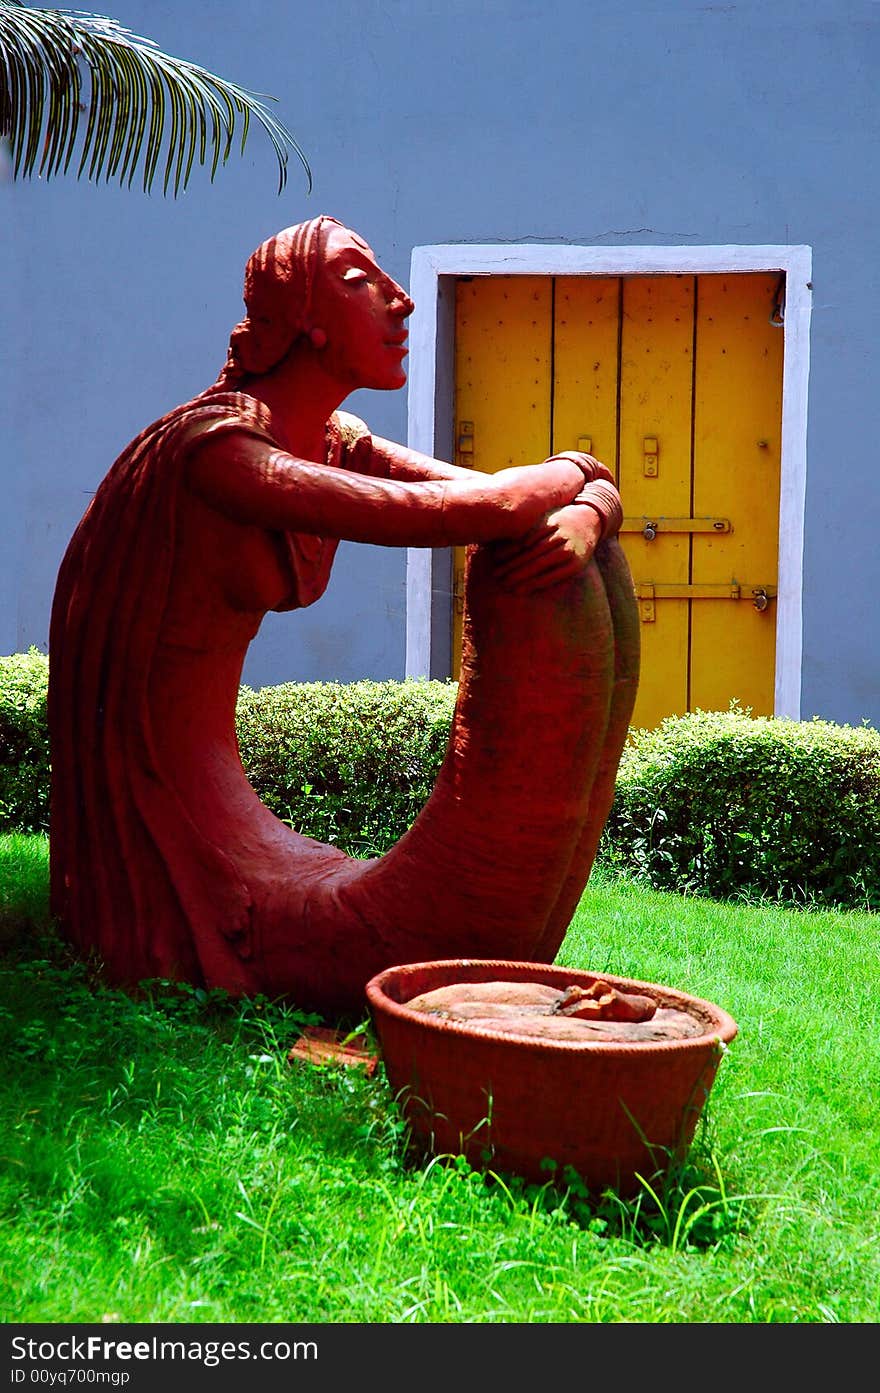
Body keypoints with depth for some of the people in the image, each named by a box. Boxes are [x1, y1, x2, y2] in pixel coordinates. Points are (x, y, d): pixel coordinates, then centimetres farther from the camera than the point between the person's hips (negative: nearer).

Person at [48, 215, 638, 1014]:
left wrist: (588, 517, -21)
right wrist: (573, 470, -11)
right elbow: (466, 513, -31)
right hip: (139, 784, -9)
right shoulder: (217, 449, -23)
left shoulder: (340, 446, 3)